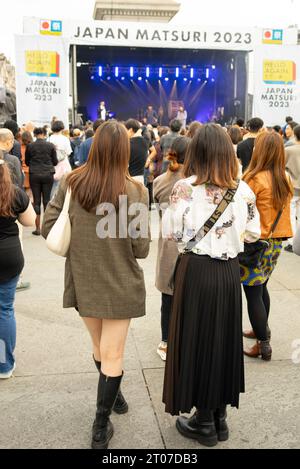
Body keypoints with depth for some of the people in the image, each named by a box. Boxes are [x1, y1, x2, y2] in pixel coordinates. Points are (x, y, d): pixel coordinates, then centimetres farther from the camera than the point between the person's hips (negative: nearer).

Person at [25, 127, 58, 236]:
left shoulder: (30, 146, -5)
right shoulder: (50, 145, -5)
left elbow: (27, 162, 5)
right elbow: (55, 162, 1)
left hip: (34, 175, 0)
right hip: (48, 174, 0)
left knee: (36, 200, 6)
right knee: (46, 200, 7)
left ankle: (38, 228, 6)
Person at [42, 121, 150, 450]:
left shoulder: (71, 183, -8)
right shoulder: (133, 191, -17)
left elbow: (48, 228, -4)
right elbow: (140, 248, -15)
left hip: (83, 281, 4)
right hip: (119, 284, -3)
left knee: (100, 347, 24)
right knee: (112, 355, 9)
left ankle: (112, 395, 46)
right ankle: (101, 428, 18)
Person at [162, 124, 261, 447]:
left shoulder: (184, 187, -12)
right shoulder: (243, 190, -3)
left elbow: (170, 232, -8)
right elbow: (253, 233, 5)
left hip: (195, 270, -3)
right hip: (229, 271, 3)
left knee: (196, 338, 10)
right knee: (224, 338, 17)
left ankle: (205, 422, 22)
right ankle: (219, 416, 30)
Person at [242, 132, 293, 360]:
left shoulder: (254, 179, -17)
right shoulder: (286, 180, 4)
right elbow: (284, 210, 11)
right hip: (277, 242, 7)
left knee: (253, 293, 2)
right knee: (261, 287, 23)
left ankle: (263, 344, 9)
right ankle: (263, 329, 39)